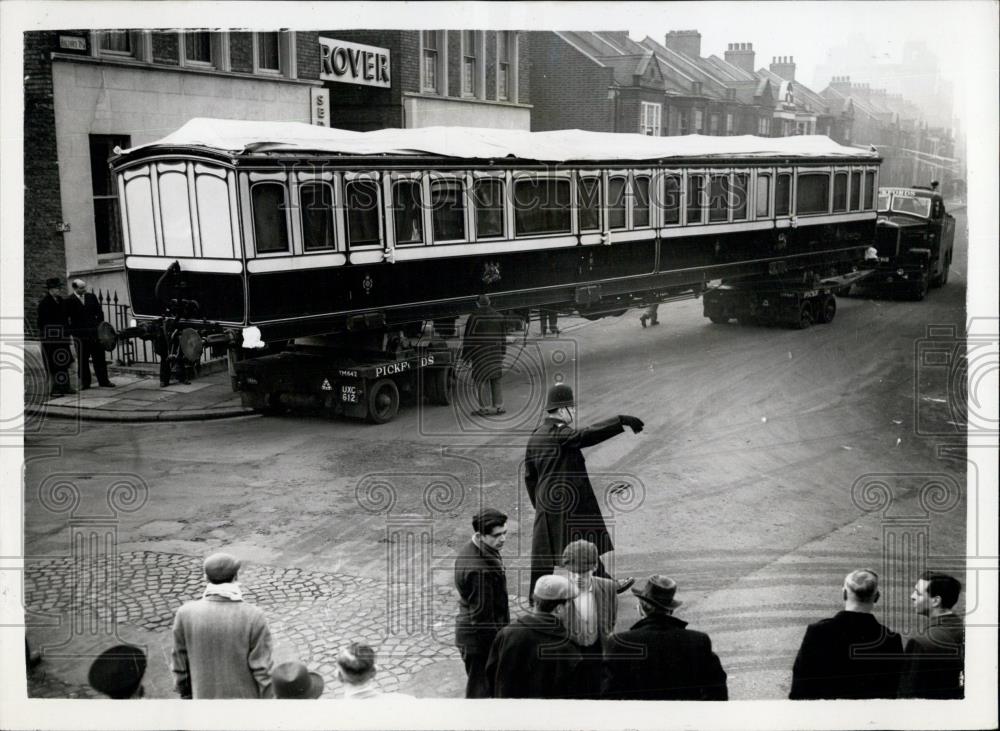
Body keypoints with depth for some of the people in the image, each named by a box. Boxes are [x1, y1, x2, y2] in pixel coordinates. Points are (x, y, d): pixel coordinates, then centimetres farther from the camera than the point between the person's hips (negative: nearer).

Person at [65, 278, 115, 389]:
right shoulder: (69, 301, -3)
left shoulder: (91, 297, 8)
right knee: (82, 359, 3)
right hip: (80, 334, -3)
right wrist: (71, 331, -9)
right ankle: (84, 382, 10)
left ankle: (103, 380, 13)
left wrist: (99, 326, 2)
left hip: (94, 332, 3)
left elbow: (99, 312, 11)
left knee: (99, 357, 6)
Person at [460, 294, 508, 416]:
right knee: (495, 379, 11)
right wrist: (501, 354, 17)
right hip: (495, 353, 4)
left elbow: (468, 337, -8)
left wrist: (466, 356, -2)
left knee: (480, 379, 0)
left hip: (479, 353, -4)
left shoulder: (474, 317, -7)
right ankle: (498, 406, 8)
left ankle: (485, 408, -2)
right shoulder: (499, 316, 7)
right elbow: (503, 337, 10)